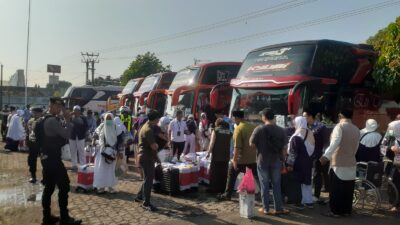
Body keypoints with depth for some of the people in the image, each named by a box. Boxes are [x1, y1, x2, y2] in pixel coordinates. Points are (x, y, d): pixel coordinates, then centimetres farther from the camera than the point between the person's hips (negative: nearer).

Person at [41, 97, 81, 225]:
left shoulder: (46, 119, 14)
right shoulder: (53, 120, -18)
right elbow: (66, 135, -22)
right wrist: (68, 120, -13)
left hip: (47, 158, 10)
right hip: (53, 159, -10)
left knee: (49, 187, 14)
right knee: (64, 186, -3)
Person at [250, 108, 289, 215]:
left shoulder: (259, 129, -12)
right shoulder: (281, 130, -3)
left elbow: (252, 144, -7)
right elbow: (284, 147, 0)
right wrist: (281, 158, 11)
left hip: (262, 160, -2)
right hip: (276, 160, 2)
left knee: (264, 185, 7)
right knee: (276, 184, 12)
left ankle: (266, 208, 13)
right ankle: (278, 208, 17)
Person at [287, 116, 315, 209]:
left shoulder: (296, 136, -16)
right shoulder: (310, 133, 5)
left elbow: (292, 152, -17)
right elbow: (312, 148, 12)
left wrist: (290, 164, -14)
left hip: (299, 162, -7)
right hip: (308, 161, 7)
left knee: (298, 181, 3)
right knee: (307, 181, 15)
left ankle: (300, 202, 9)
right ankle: (309, 201, 22)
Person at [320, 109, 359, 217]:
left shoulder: (339, 127, -10)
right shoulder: (356, 129, 10)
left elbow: (335, 143, -24)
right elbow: (356, 147, 18)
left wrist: (326, 156, -31)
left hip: (339, 163, -6)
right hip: (351, 163, 6)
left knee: (336, 189, 0)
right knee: (348, 189, 11)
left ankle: (335, 211, 5)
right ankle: (346, 210, 18)